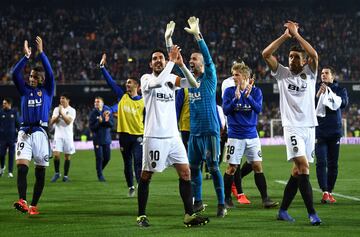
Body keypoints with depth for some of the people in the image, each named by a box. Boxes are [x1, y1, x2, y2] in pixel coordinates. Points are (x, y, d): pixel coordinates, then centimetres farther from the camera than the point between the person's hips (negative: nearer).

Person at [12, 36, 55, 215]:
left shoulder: (47, 91, 9)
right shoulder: (25, 90, 14)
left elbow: (50, 73, -6)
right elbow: (15, 73, 1)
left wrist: (41, 52, -9)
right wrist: (27, 56, -7)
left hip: (40, 133, -1)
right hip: (24, 132, 1)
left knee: (40, 172, 2)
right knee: (22, 167, -17)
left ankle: (34, 206, 9)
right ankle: (22, 201, -29)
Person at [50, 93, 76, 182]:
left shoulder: (72, 110, 0)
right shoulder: (56, 109, 11)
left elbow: (68, 121, -14)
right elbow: (52, 122, 3)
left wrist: (62, 113, -14)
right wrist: (58, 115, -11)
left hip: (68, 136, -2)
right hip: (58, 135, 2)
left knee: (67, 156, 2)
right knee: (56, 154, -10)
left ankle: (65, 175, 10)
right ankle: (57, 173, 6)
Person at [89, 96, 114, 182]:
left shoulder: (108, 112, 2)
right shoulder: (93, 113, -4)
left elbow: (112, 124, 0)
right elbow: (91, 127, -8)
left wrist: (107, 121, -19)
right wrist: (99, 122, -20)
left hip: (106, 139, 3)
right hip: (97, 139, -3)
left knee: (107, 157, 6)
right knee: (99, 158, -6)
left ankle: (100, 169, 31)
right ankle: (100, 175, 3)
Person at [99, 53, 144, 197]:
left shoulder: (143, 101, -1)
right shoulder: (122, 96, 5)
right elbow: (110, 82, 4)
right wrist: (102, 67, 1)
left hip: (138, 135, -3)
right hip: (124, 135, 3)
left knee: (138, 163, -12)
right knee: (127, 164, 9)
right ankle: (131, 187, 20)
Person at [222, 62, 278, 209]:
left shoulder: (256, 91, 1)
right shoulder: (229, 91, -2)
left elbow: (258, 109, -12)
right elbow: (226, 110, -10)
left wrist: (248, 96, -25)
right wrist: (236, 98, -24)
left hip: (252, 135, 1)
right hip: (235, 136, -1)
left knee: (257, 166, -1)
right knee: (232, 168, 0)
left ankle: (265, 199, 2)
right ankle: (227, 199, 12)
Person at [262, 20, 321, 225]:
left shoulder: (309, 73, 7)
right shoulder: (282, 73, 6)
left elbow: (314, 55, -12)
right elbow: (266, 54, -6)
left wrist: (296, 34, -10)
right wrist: (286, 35, -9)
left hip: (310, 127, 3)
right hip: (292, 127, -3)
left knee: (298, 170, 6)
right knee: (303, 166, -16)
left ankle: (283, 210, 18)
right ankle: (312, 213, -17)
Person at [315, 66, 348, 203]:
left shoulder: (340, 90, 8)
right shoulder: (316, 89, 8)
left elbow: (344, 103, -11)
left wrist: (330, 94, -21)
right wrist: (318, 95, -16)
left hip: (334, 131, 1)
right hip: (319, 131, -1)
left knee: (333, 164, 4)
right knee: (321, 163, -12)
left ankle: (329, 192, 14)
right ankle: (325, 192, -17)